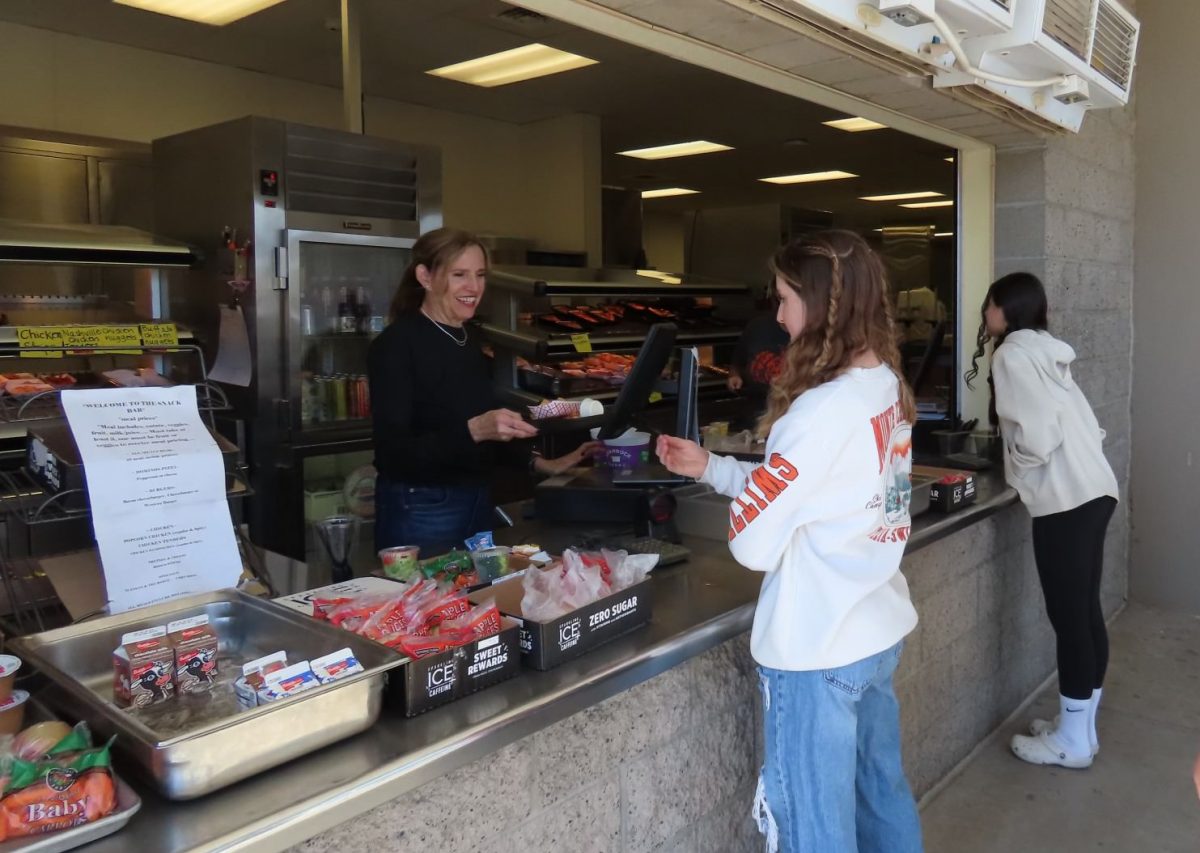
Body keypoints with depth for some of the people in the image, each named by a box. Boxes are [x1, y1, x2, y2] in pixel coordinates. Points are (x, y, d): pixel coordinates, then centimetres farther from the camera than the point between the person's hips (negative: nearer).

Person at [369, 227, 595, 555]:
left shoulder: (468, 337, 8)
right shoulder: (396, 345, -14)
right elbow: (393, 453, -21)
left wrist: (540, 463, 5)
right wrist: (473, 429, -31)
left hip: (477, 501, 7)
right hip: (420, 511, -7)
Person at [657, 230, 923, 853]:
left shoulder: (823, 411, -25)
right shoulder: (887, 387, 3)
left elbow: (752, 542, -20)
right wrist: (708, 466, 7)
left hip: (817, 650, -9)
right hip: (879, 632, 9)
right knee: (884, 799, 25)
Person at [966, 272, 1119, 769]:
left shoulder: (1012, 354, -10)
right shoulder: (1043, 349, 18)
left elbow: (1037, 433, -19)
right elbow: (1063, 423, 16)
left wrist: (1017, 472, -2)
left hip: (1065, 499, -10)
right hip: (1092, 489, 10)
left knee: (1068, 616, -1)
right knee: (1085, 612, 14)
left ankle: (1073, 742, 11)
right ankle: (1080, 728, 25)